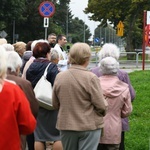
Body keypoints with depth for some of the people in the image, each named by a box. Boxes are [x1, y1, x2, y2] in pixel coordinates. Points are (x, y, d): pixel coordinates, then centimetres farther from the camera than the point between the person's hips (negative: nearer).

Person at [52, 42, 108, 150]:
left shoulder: (59, 77, -3)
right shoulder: (90, 78, -16)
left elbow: (55, 104, 6)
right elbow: (101, 105, -14)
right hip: (89, 125, -4)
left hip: (65, 125, 5)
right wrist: (103, 111, 8)